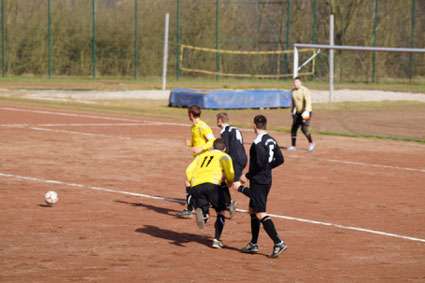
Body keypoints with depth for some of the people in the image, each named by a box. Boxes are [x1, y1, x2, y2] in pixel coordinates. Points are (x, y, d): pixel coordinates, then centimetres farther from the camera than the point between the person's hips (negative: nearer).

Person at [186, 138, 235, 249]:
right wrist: (230, 183, 32)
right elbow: (230, 175, 10)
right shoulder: (224, 156, 21)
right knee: (220, 212, 15)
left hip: (196, 185, 3)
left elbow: (189, 171, 21)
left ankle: (200, 212, -32)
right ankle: (217, 240, 4)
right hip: (212, 183, -3)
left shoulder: (201, 156, 34)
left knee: (205, 216, 5)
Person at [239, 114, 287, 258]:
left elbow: (260, 163, -25)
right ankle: (253, 244, 25)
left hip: (258, 181, -9)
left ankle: (278, 243, -17)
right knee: (253, 210, 20)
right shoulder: (271, 141, 8)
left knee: (260, 214, -8)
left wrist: (247, 175, -14)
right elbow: (280, 159, 12)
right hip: (267, 180, 9)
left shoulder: (258, 142, -18)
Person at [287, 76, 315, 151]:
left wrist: (306, 111, -38)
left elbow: (308, 101, -27)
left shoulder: (304, 90, -17)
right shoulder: (293, 91, 7)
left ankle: (311, 142, 6)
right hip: (298, 113, 7)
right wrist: (292, 111, 24)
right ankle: (293, 146, 11)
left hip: (306, 113, -7)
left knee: (304, 129, -16)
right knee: (293, 129, 1)